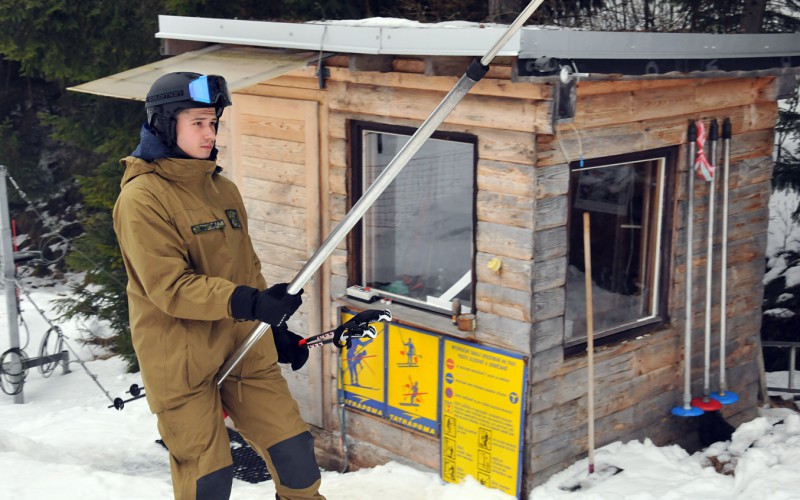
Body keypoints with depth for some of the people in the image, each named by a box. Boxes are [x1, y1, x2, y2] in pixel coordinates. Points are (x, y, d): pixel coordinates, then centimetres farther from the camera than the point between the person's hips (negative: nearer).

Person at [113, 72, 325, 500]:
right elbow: (169, 286, -20)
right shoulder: (142, 198, -12)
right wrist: (246, 303, -29)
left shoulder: (223, 190, 11)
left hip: (244, 349, 6)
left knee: (293, 450, 8)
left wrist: (277, 328, 18)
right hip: (181, 363, -6)